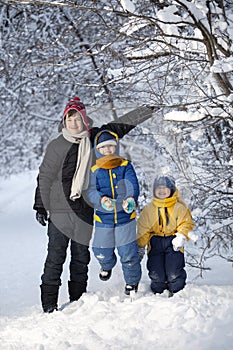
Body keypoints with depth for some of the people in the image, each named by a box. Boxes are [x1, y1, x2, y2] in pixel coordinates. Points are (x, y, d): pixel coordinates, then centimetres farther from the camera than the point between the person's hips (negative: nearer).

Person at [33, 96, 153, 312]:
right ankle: (49, 303, 0)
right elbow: (45, 177, 1)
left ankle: (78, 300, 20)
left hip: (84, 210, 4)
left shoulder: (93, 139, 7)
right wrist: (40, 206, 0)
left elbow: (120, 126, 16)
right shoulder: (56, 146, -3)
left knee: (81, 257, 10)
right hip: (60, 209, -4)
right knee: (56, 256, -5)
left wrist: (149, 110, 19)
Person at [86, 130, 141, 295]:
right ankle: (107, 266, 44)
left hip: (125, 216, -1)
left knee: (128, 253, -3)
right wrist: (102, 200, -32)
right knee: (102, 252, 6)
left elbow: (132, 185, -15)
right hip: (103, 218, 1)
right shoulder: (95, 170, 1)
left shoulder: (125, 166, 0)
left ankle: (132, 281, 23)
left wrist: (130, 199, -37)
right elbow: (91, 191, -9)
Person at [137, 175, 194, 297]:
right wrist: (140, 247, 8)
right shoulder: (148, 209, 9)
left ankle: (176, 291, 13)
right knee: (156, 274, -6)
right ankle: (157, 291, 19)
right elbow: (142, 230, 12)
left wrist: (181, 236, -16)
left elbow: (186, 223, 1)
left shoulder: (179, 208, 4)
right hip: (155, 242, 2)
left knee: (174, 273, -12)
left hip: (173, 242, -2)